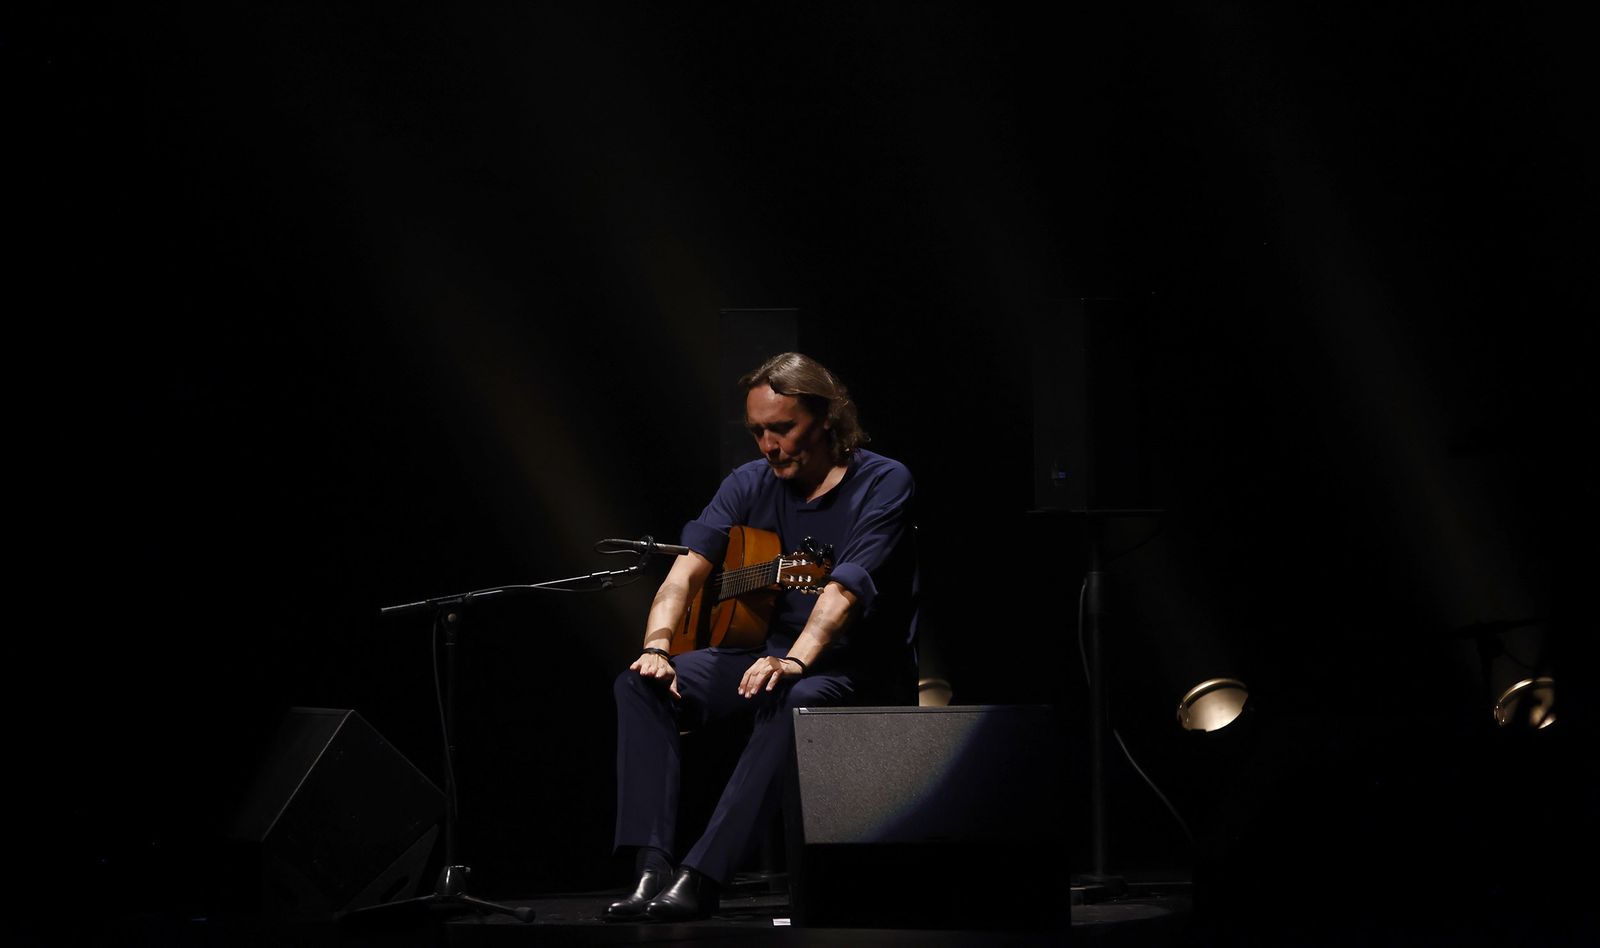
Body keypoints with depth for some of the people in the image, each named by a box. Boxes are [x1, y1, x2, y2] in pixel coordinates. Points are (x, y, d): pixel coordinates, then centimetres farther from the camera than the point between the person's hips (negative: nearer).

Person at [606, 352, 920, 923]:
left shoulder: (883, 484, -12)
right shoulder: (751, 485, 5)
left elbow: (845, 590, -26)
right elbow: (687, 570, -7)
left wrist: (795, 661, -42)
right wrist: (657, 647, -26)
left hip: (861, 668, -6)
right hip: (767, 650, 6)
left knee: (791, 701, -40)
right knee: (641, 684, -16)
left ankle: (700, 878, -44)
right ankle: (652, 869, -28)